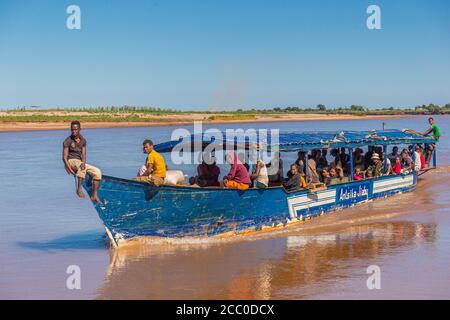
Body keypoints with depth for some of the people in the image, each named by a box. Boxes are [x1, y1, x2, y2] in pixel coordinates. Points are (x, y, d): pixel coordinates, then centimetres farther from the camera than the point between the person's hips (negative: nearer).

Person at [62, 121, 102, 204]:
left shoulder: (83, 140, 6)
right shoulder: (67, 141, -9)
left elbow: (83, 155, -1)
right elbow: (64, 158, -13)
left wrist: (83, 163, -24)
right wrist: (70, 169, -27)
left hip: (79, 163, 6)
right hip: (70, 163, -6)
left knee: (97, 172, -12)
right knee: (79, 164, -39)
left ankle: (94, 195, -10)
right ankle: (79, 188, -33)